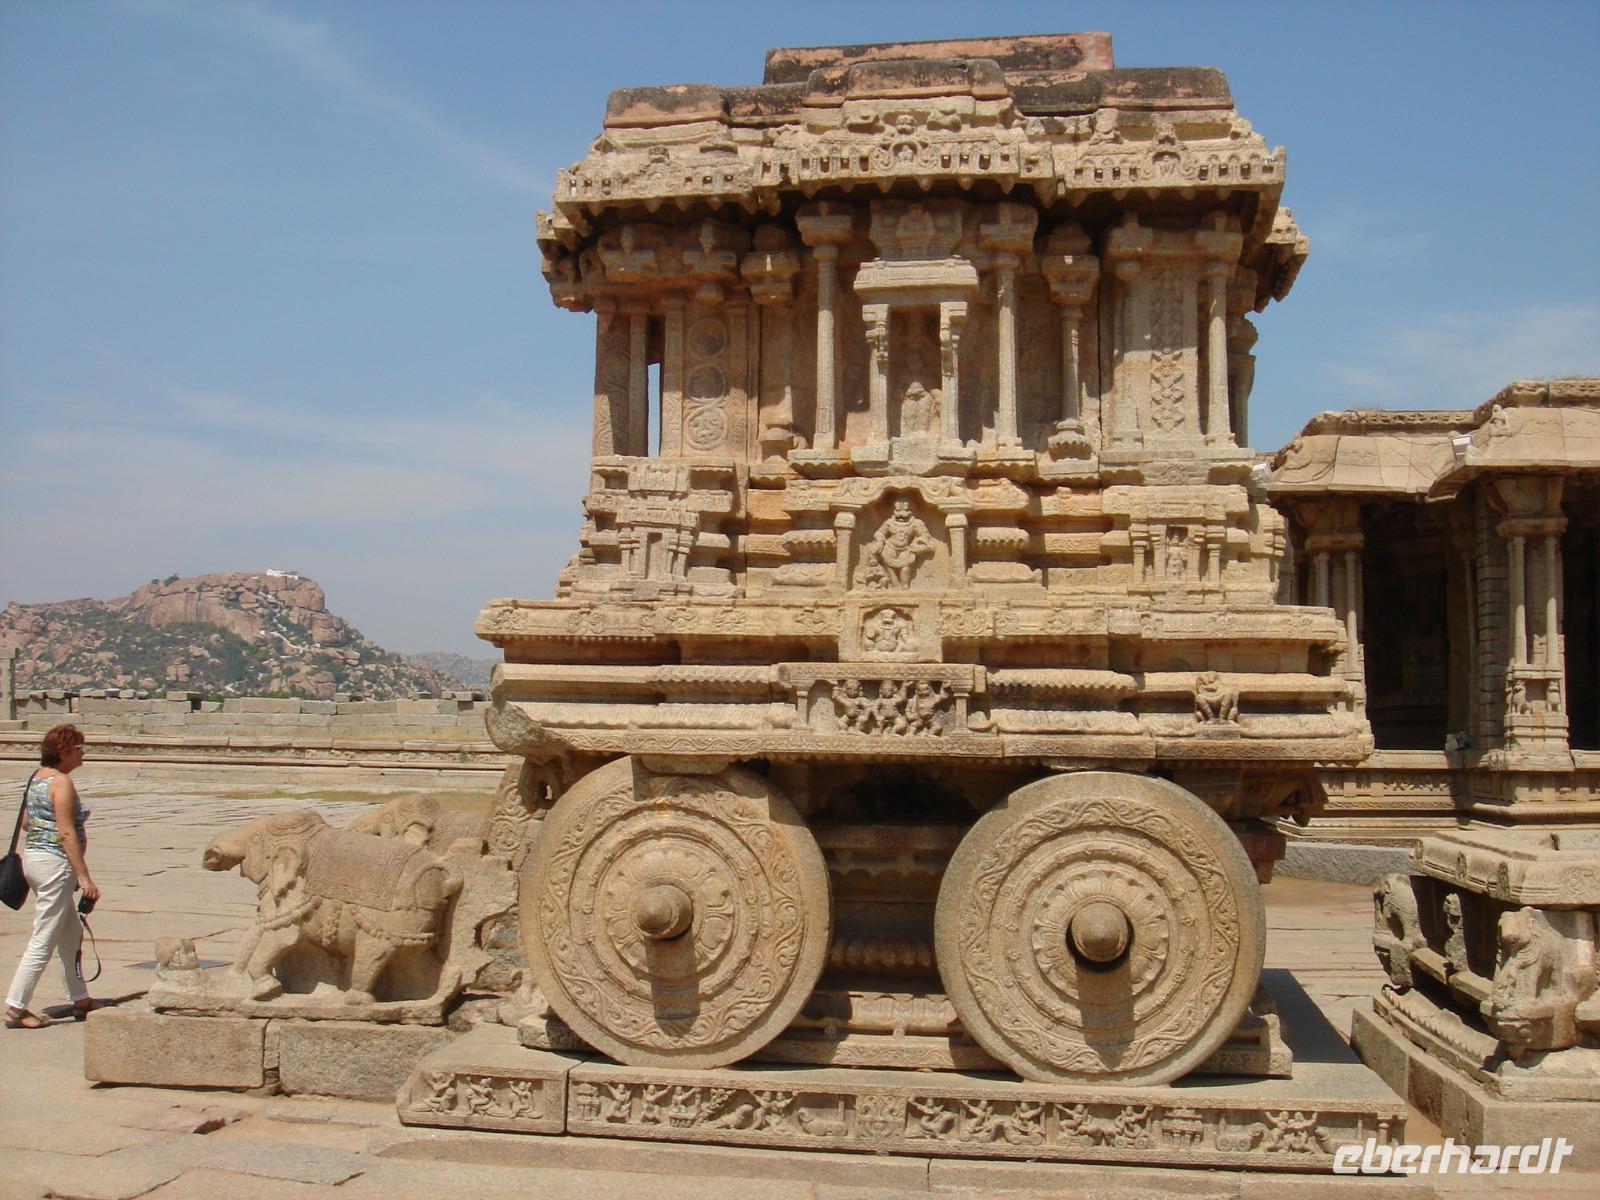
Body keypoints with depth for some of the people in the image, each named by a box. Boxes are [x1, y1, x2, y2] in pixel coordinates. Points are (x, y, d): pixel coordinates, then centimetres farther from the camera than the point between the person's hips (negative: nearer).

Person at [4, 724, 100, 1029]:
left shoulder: (38, 777, 12)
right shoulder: (62, 781, -16)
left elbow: (28, 821, 18)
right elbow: (67, 833, -20)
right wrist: (84, 876, -18)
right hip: (55, 863, -10)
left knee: (71, 935, 18)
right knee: (43, 941, -4)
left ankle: (80, 1000, 26)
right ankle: (15, 1009, -2)